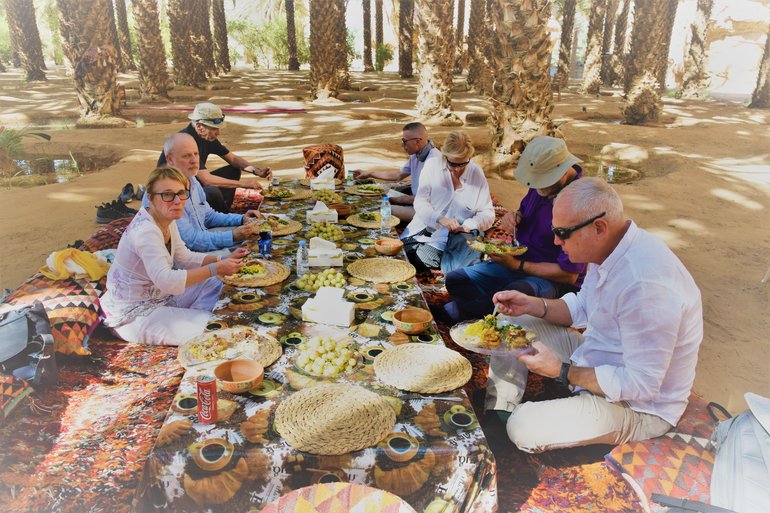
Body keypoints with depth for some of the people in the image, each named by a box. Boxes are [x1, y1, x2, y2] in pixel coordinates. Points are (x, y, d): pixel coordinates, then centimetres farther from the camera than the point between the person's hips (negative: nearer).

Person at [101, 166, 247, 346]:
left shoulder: (167, 221, 0)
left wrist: (224, 260, -6)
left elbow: (186, 257, 8)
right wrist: (216, 268, -35)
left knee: (214, 286, 3)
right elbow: (165, 281, -39)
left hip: (158, 296, 10)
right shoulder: (146, 231, -29)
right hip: (132, 314, -9)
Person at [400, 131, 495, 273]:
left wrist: (468, 225, -17)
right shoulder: (432, 165, 0)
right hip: (423, 228, 1)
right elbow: (420, 203, -4)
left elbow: (488, 215, 2)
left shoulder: (477, 175, 1)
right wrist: (440, 219, -21)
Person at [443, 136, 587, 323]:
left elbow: (569, 275, -23)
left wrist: (517, 265, -17)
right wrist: (516, 216, -5)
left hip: (550, 278, -8)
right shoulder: (542, 182, -2)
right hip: (518, 260, 8)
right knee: (455, 280, -2)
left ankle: (456, 310, -19)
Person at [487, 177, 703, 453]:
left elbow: (641, 384, -30)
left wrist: (562, 371, -24)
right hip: (598, 361, 9)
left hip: (638, 406, -9)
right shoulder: (610, 249, -5)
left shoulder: (647, 284, -35)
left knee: (524, 428, -25)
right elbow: (582, 308, 11)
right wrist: (532, 305, -4)